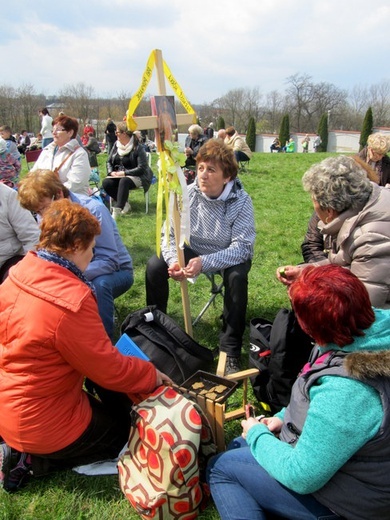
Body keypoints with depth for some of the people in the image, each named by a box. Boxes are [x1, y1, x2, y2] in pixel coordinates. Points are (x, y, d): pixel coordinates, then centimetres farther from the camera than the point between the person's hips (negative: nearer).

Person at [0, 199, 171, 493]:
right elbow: (110, 370, -21)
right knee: (124, 432, 18)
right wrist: (152, 375, -3)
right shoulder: (71, 301, -32)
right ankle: (30, 459, 6)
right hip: (41, 422, -8)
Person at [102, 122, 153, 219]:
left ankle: (116, 211, -41)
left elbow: (142, 168, -17)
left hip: (136, 176, -6)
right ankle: (125, 204, -10)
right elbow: (109, 161, 13)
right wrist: (111, 172, -8)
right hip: (118, 175, 6)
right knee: (106, 183, -22)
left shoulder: (138, 148, -12)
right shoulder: (116, 144, 8)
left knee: (124, 181, -38)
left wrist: (124, 173, -22)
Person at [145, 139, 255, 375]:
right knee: (155, 266, -16)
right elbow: (170, 234, -12)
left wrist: (204, 262, -42)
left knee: (237, 276, -34)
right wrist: (173, 260, -34)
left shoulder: (241, 201, -22)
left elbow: (242, 247, -29)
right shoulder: (187, 194, -15)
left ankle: (231, 351, -18)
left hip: (230, 257, -3)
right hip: (194, 251, 3)